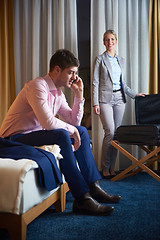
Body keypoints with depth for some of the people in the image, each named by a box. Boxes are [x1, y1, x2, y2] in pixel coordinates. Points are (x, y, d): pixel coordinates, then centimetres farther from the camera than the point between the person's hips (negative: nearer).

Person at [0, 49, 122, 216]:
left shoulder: (58, 93, 10)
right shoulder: (37, 86, -19)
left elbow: (74, 121, 10)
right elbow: (48, 122, -30)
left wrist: (79, 95, 3)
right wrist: (71, 129, -15)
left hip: (37, 134, 10)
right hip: (15, 138, -9)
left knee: (82, 131, 4)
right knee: (62, 135, -32)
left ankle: (93, 187, 1)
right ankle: (81, 198, -28)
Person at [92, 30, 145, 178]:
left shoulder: (121, 60, 17)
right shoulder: (100, 59, 3)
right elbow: (95, 83, -3)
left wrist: (134, 94, 12)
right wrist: (95, 103, -10)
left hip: (119, 99, 5)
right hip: (105, 98, -5)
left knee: (116, 133, 2)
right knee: (110, 132, -14)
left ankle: (112, 167, 9)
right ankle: (105, 168, -2)